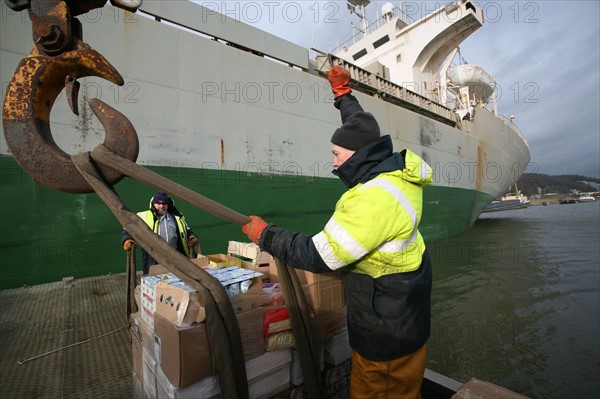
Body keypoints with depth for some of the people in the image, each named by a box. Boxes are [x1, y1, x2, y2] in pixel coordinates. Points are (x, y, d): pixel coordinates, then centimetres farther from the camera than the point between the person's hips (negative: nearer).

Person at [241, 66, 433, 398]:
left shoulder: (373, 199, -32)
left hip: (386, 327, -9)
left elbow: (319, 256, -27)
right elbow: (363, 133, 16)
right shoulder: (396, 167, -3)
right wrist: (343, 94, 28)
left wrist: (265, 235, -14)